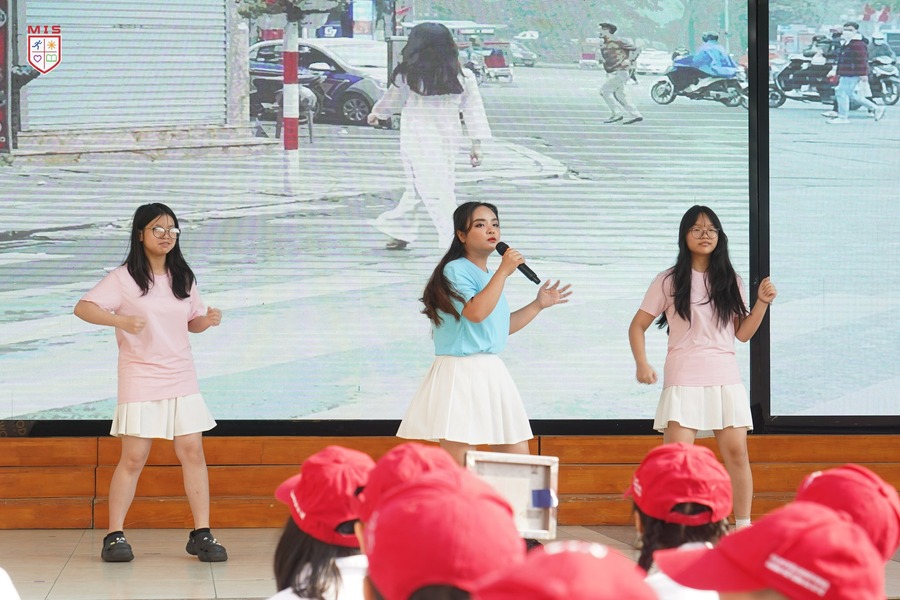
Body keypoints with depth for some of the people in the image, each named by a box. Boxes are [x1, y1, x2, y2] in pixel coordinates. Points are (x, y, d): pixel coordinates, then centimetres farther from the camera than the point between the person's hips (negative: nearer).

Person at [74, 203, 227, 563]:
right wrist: (120, 320, -30)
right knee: (133, 458, -4)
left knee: (193, 453, -1)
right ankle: (115, 536, 6)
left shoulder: (183, 278, 11)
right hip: (140, 380, -4)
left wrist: (207, 320, -4)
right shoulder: (124, 279, -5)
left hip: (181, 379, 4)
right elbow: (83, 308, -14)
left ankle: (201, 534, 3)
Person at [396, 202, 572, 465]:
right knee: (460, 466, -9)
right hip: (461, 373, -9)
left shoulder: (491, 276, 16)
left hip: (492, 373, 9)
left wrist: (538, 304, 20)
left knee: (519, 459, 8)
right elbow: (476, 312, -25)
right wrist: (504, 272, -19)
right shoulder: (455, 270, -9)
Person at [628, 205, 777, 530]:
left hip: (725, 378, 3)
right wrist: (642, 364, -10)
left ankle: (744, 527, 7)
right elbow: (638, 325, 5)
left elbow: (743, 333, 11)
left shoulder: (730, 281, 12)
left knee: (736, 452, -1)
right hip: (683, 380, -3)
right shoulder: (668, 281, 3)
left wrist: (763, 302, -4)